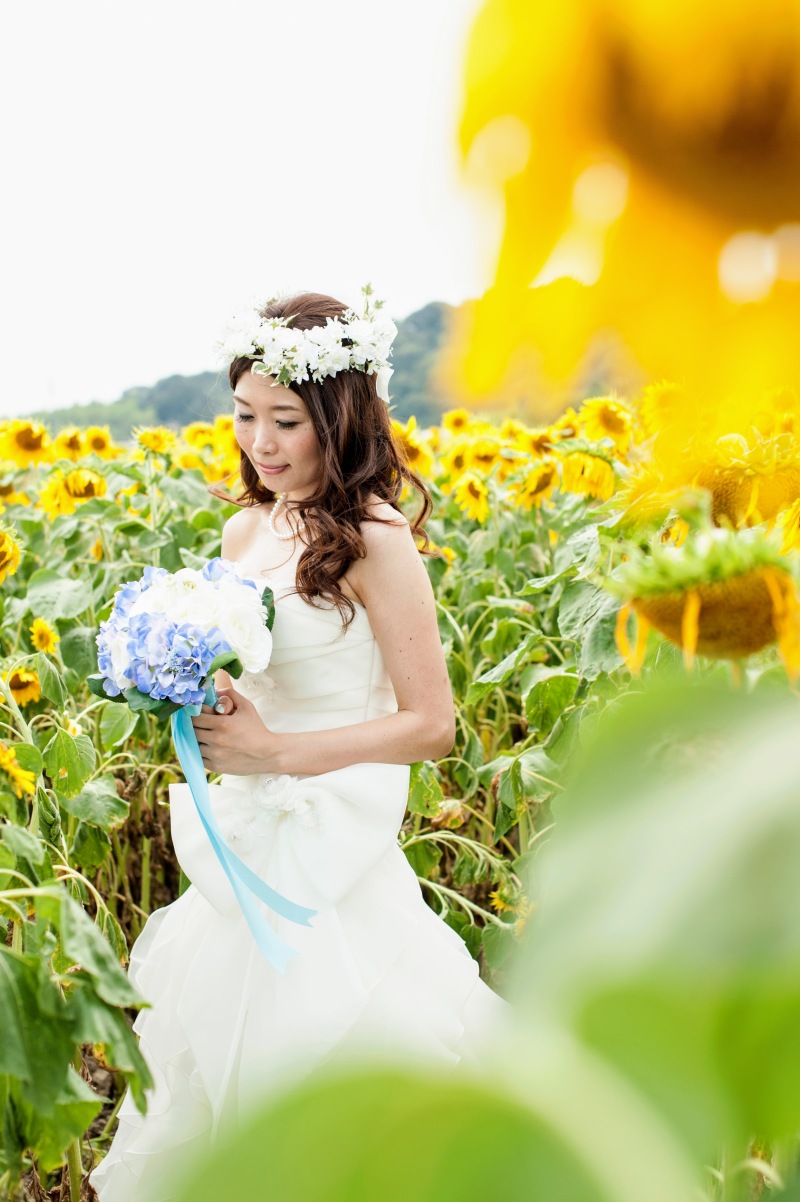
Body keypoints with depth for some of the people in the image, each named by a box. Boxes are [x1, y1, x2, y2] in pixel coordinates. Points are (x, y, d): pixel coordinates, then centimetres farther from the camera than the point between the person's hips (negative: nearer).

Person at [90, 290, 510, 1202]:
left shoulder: (373, 539, -15)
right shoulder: (245, 530, 6)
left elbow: (431, 725, -16)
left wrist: (275, 750, -20)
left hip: (331, 843, -7)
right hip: (246, 832, 7)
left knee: (298, 1050, 2)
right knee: (214, 1040, 17)